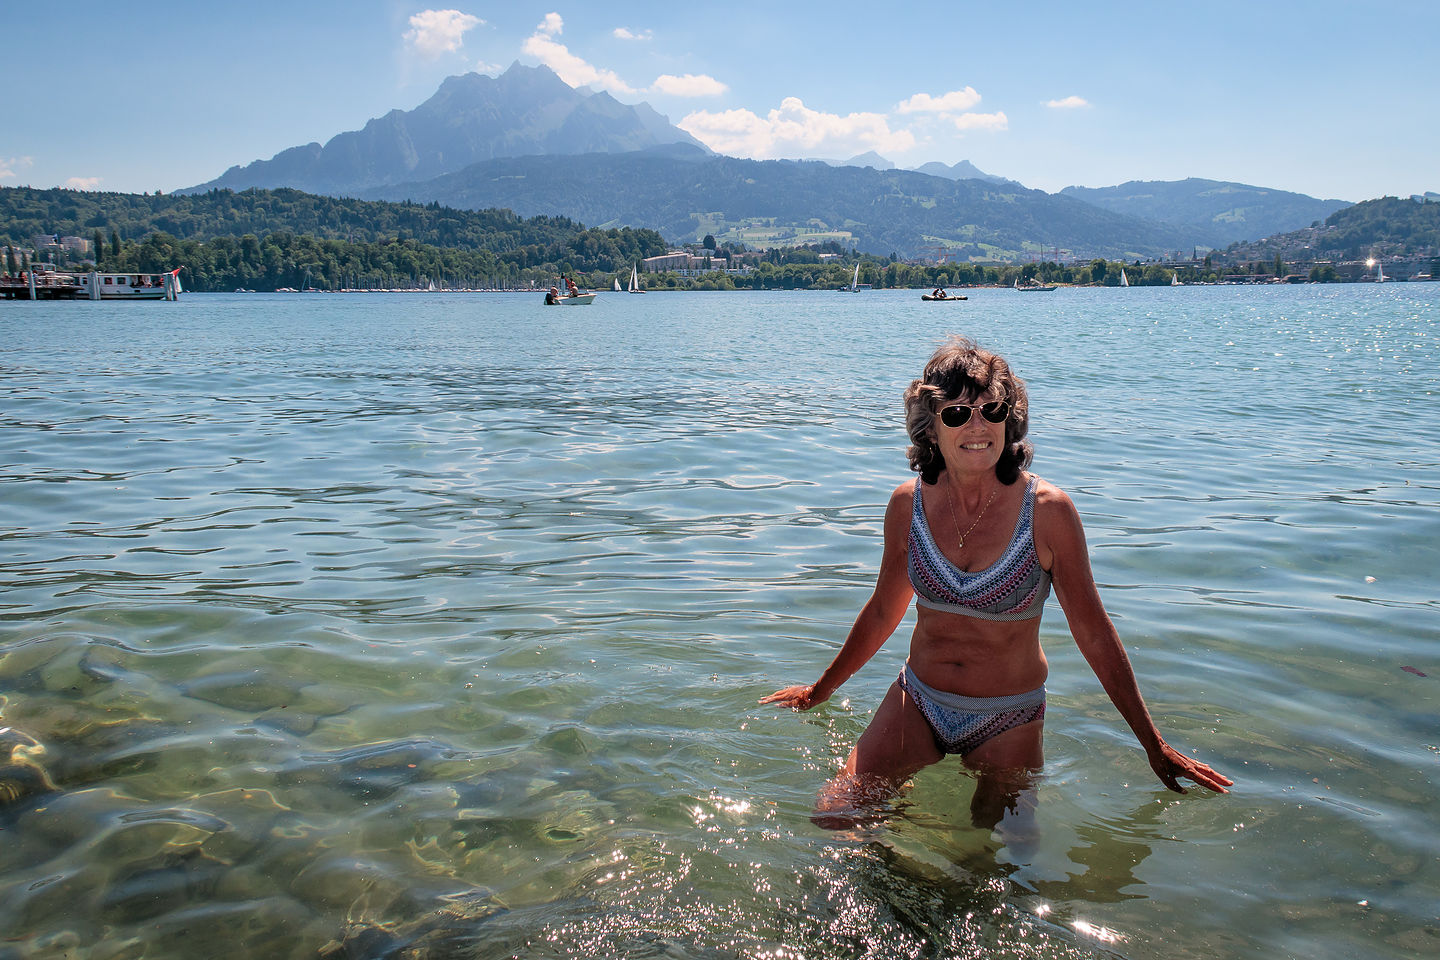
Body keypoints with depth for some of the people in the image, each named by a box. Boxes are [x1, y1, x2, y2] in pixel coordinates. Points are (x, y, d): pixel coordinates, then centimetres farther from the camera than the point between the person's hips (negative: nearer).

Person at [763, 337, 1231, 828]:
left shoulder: (1047, 510, -17)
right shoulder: (908, 504, -7)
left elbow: (1093, 633, -7)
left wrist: (1154, 745, -2)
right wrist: (819, 691, 20)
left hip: (1008, 718, -2)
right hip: (918, 702, 2)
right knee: (832, 816, -10)